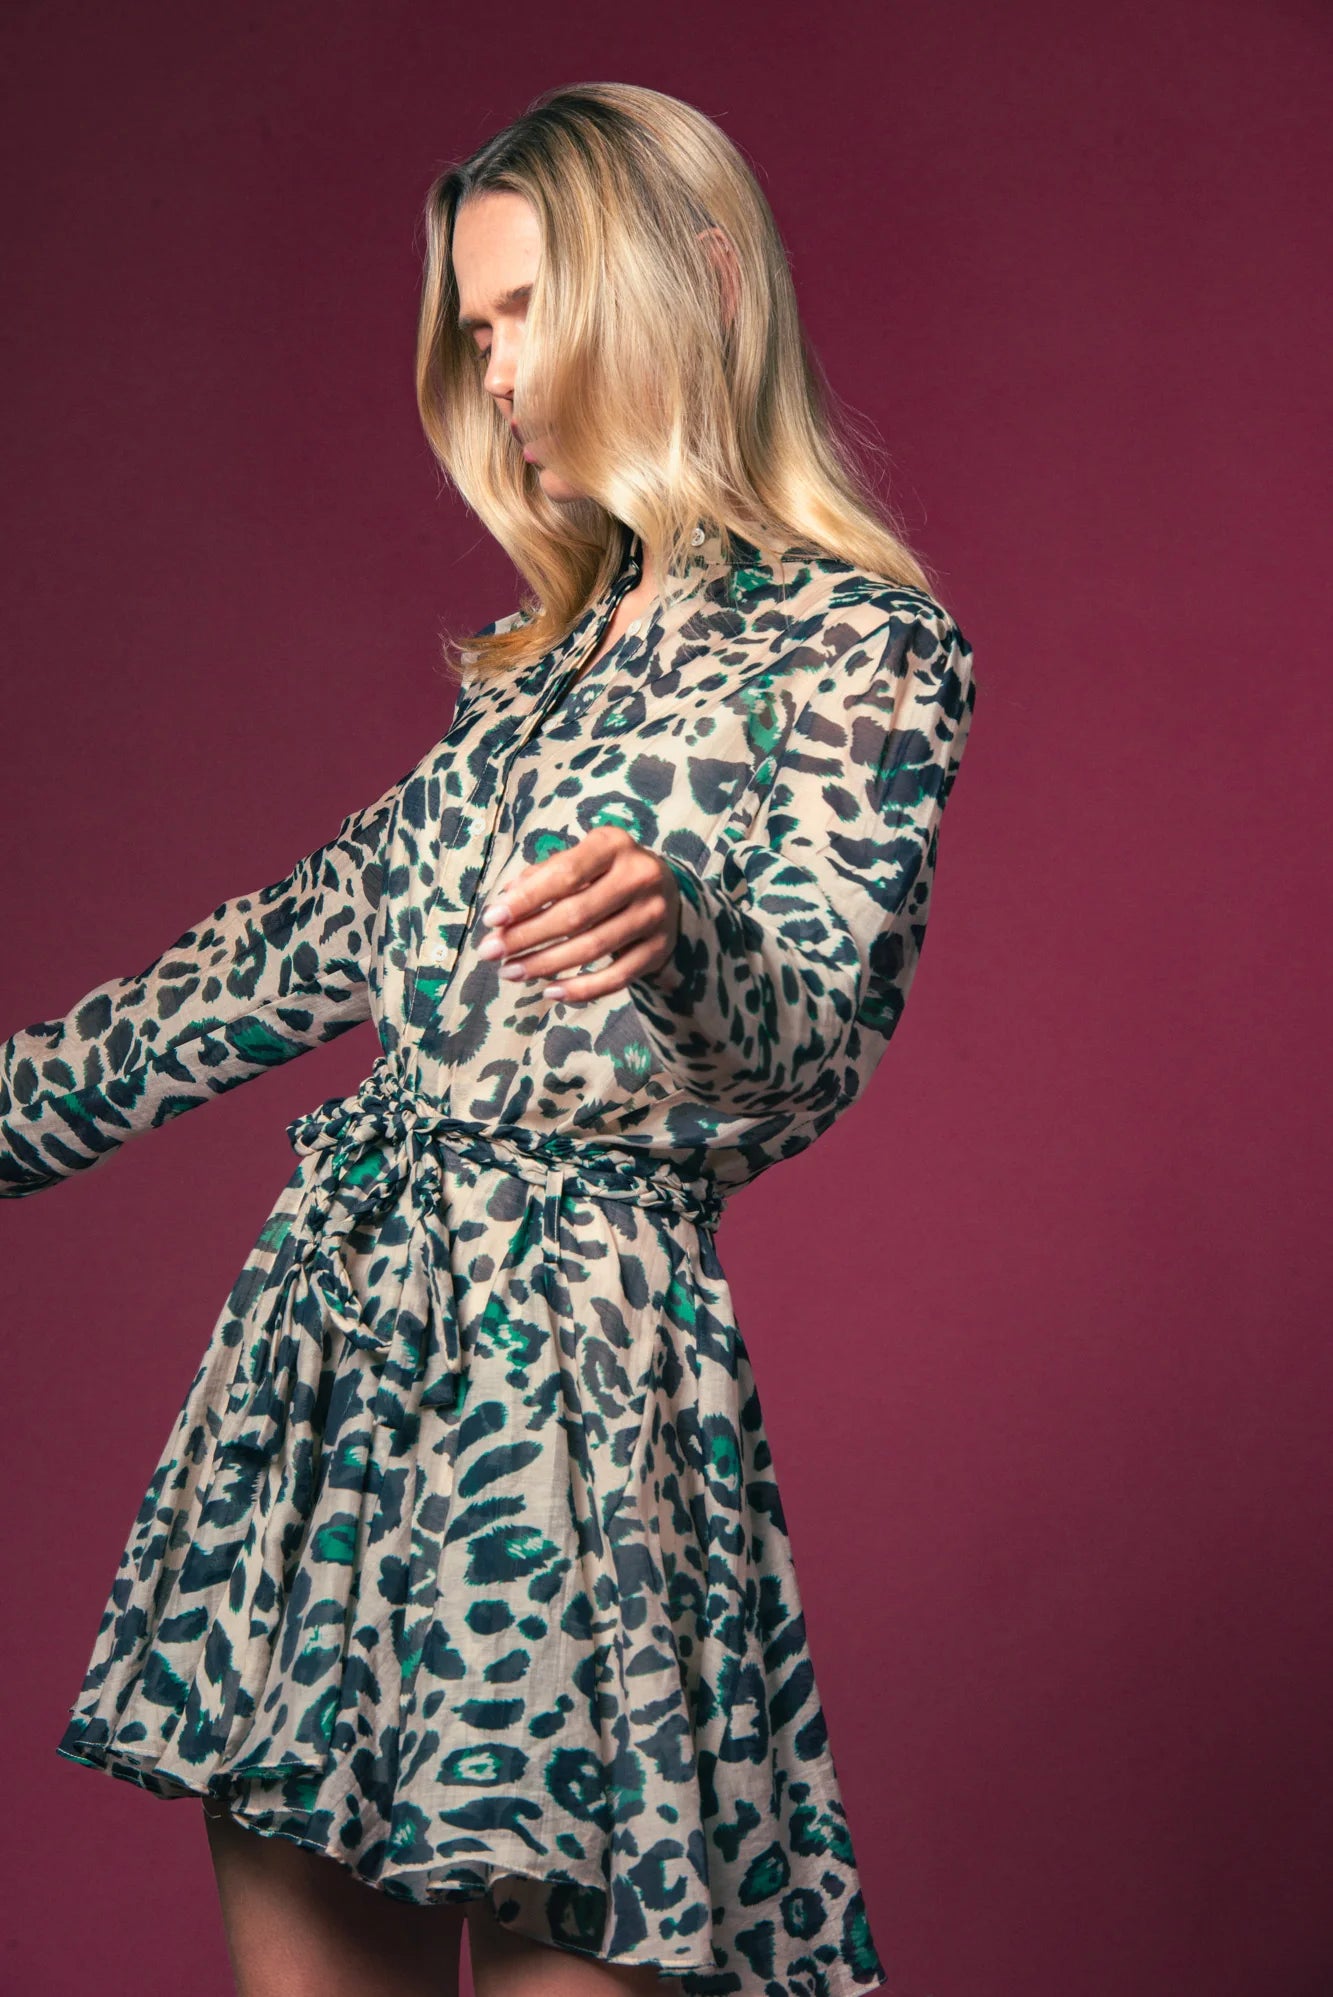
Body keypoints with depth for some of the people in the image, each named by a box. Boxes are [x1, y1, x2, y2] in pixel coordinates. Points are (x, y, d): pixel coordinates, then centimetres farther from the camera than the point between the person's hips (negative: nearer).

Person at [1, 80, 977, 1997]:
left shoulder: (864, 639, -2)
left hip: (576, 1336, -6)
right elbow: (321, 937, 23)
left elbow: (812, 1056, -12)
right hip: (332, 1300, 7)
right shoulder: (550, 647, 18)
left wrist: (676, 929, -35)